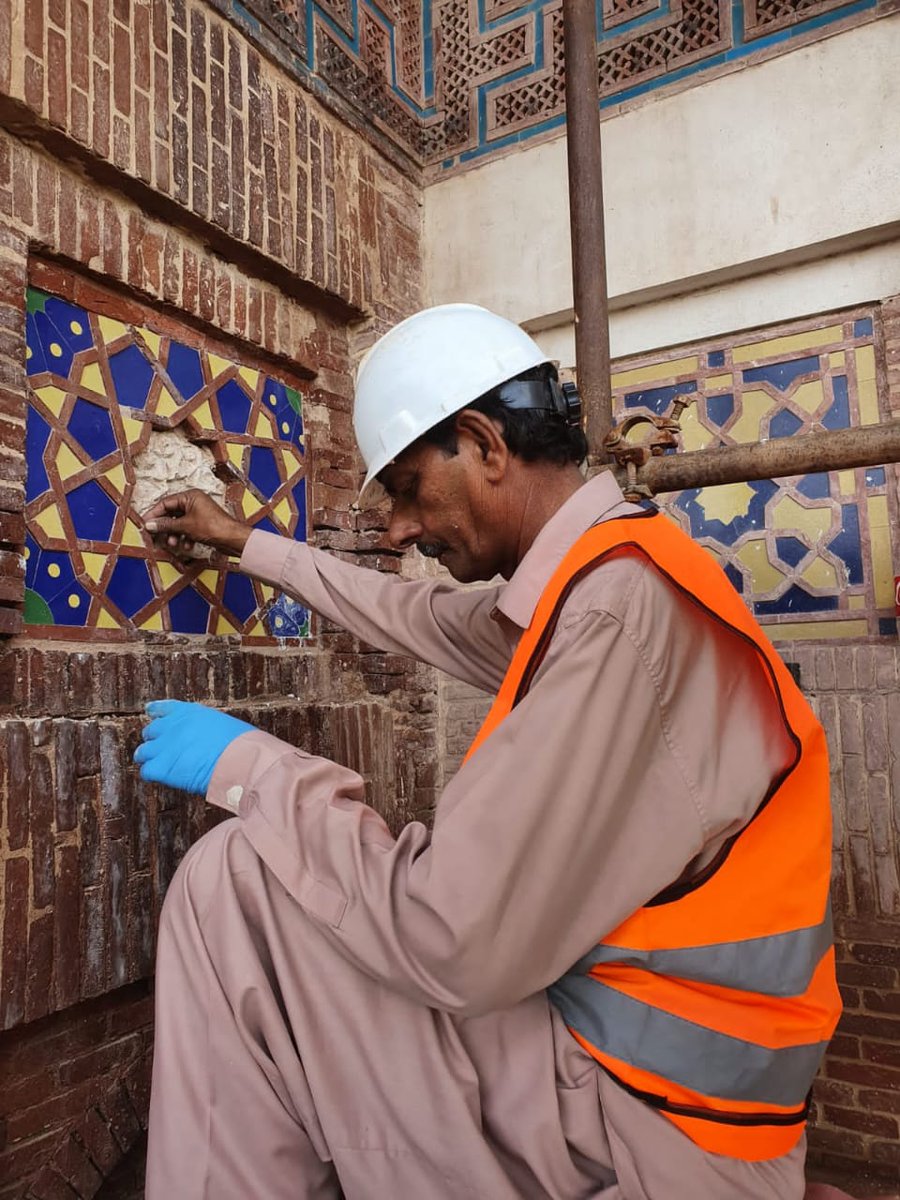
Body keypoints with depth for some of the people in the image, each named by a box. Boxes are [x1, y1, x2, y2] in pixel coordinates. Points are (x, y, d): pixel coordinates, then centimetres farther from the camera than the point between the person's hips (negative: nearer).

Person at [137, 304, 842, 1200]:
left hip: (654, 1123, -9)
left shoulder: (627, 605, -26)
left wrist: (249, 768, -16)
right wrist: (245, 545, 29)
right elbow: (418, 616, 20)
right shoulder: (585, 585, 6)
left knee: (234, 882, -14)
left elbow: (457, 942, -29)